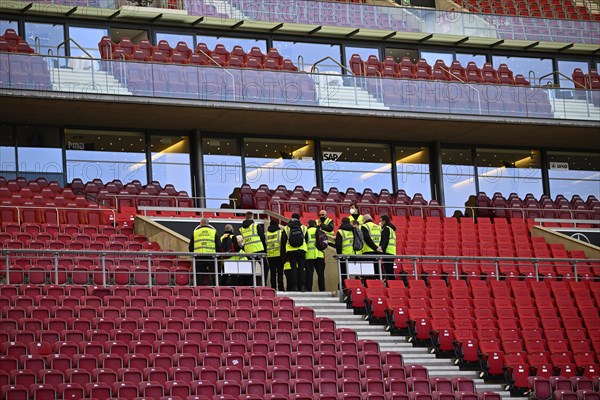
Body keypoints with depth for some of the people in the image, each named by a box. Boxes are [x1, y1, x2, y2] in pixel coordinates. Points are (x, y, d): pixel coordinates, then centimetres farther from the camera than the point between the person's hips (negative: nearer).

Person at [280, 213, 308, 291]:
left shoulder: (286, 229, 5)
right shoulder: (303, 228, 7)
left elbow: (283, 242, 6)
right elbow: (306, 240, 13)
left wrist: (283, 254, 10)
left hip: (291, 251, -1)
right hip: (302, 250, 1)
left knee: (293, 268, 0)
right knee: (301, 269, 2)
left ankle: (294, 286, -6)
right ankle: (301, 286, -2)